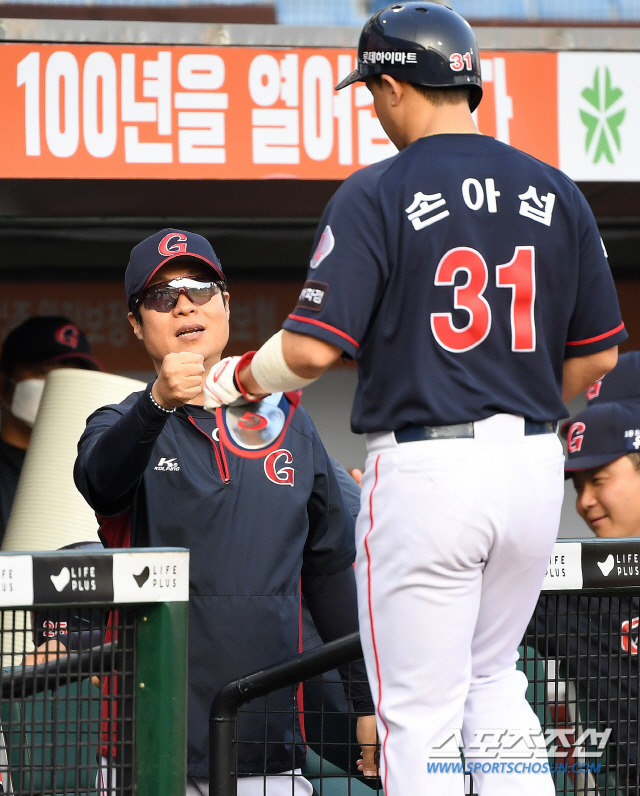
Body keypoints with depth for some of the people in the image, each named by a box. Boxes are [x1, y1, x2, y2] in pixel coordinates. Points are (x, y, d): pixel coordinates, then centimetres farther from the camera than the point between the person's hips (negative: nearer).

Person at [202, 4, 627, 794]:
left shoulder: (376, 194, -8)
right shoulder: (553, 193, 6)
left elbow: (314, 348, -13)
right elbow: (598, 354, 10)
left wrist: (237, 378, 6)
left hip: (424, 466, -5)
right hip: (534, 462, 5)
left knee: (421, 713, 1)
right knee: (493, 682, 21)